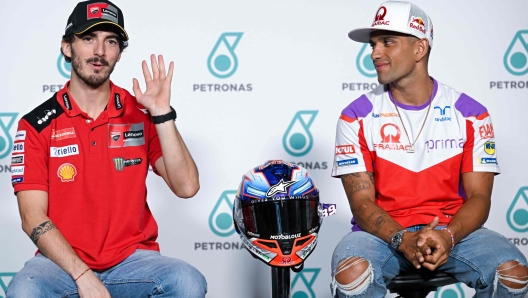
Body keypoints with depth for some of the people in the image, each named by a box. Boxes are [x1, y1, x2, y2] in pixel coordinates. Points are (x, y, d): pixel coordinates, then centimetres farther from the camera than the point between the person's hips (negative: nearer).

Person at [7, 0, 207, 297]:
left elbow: (186, 187, -6)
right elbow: (33, 217, -6)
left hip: (131, 260, 2)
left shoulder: (141, 115, 4)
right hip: (63, 261, -2)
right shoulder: (37, 125, 0)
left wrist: (162, 113, -13)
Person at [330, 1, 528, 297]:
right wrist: (403, 240, -26)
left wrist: (447, 236, -24)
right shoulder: (357, 116, -3)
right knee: (351, 273, -34)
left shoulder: (470, 113, -1)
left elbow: (479, 196, -4)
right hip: (384, 232, -1)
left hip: (452, 230, 1)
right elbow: (362, 201, -7)